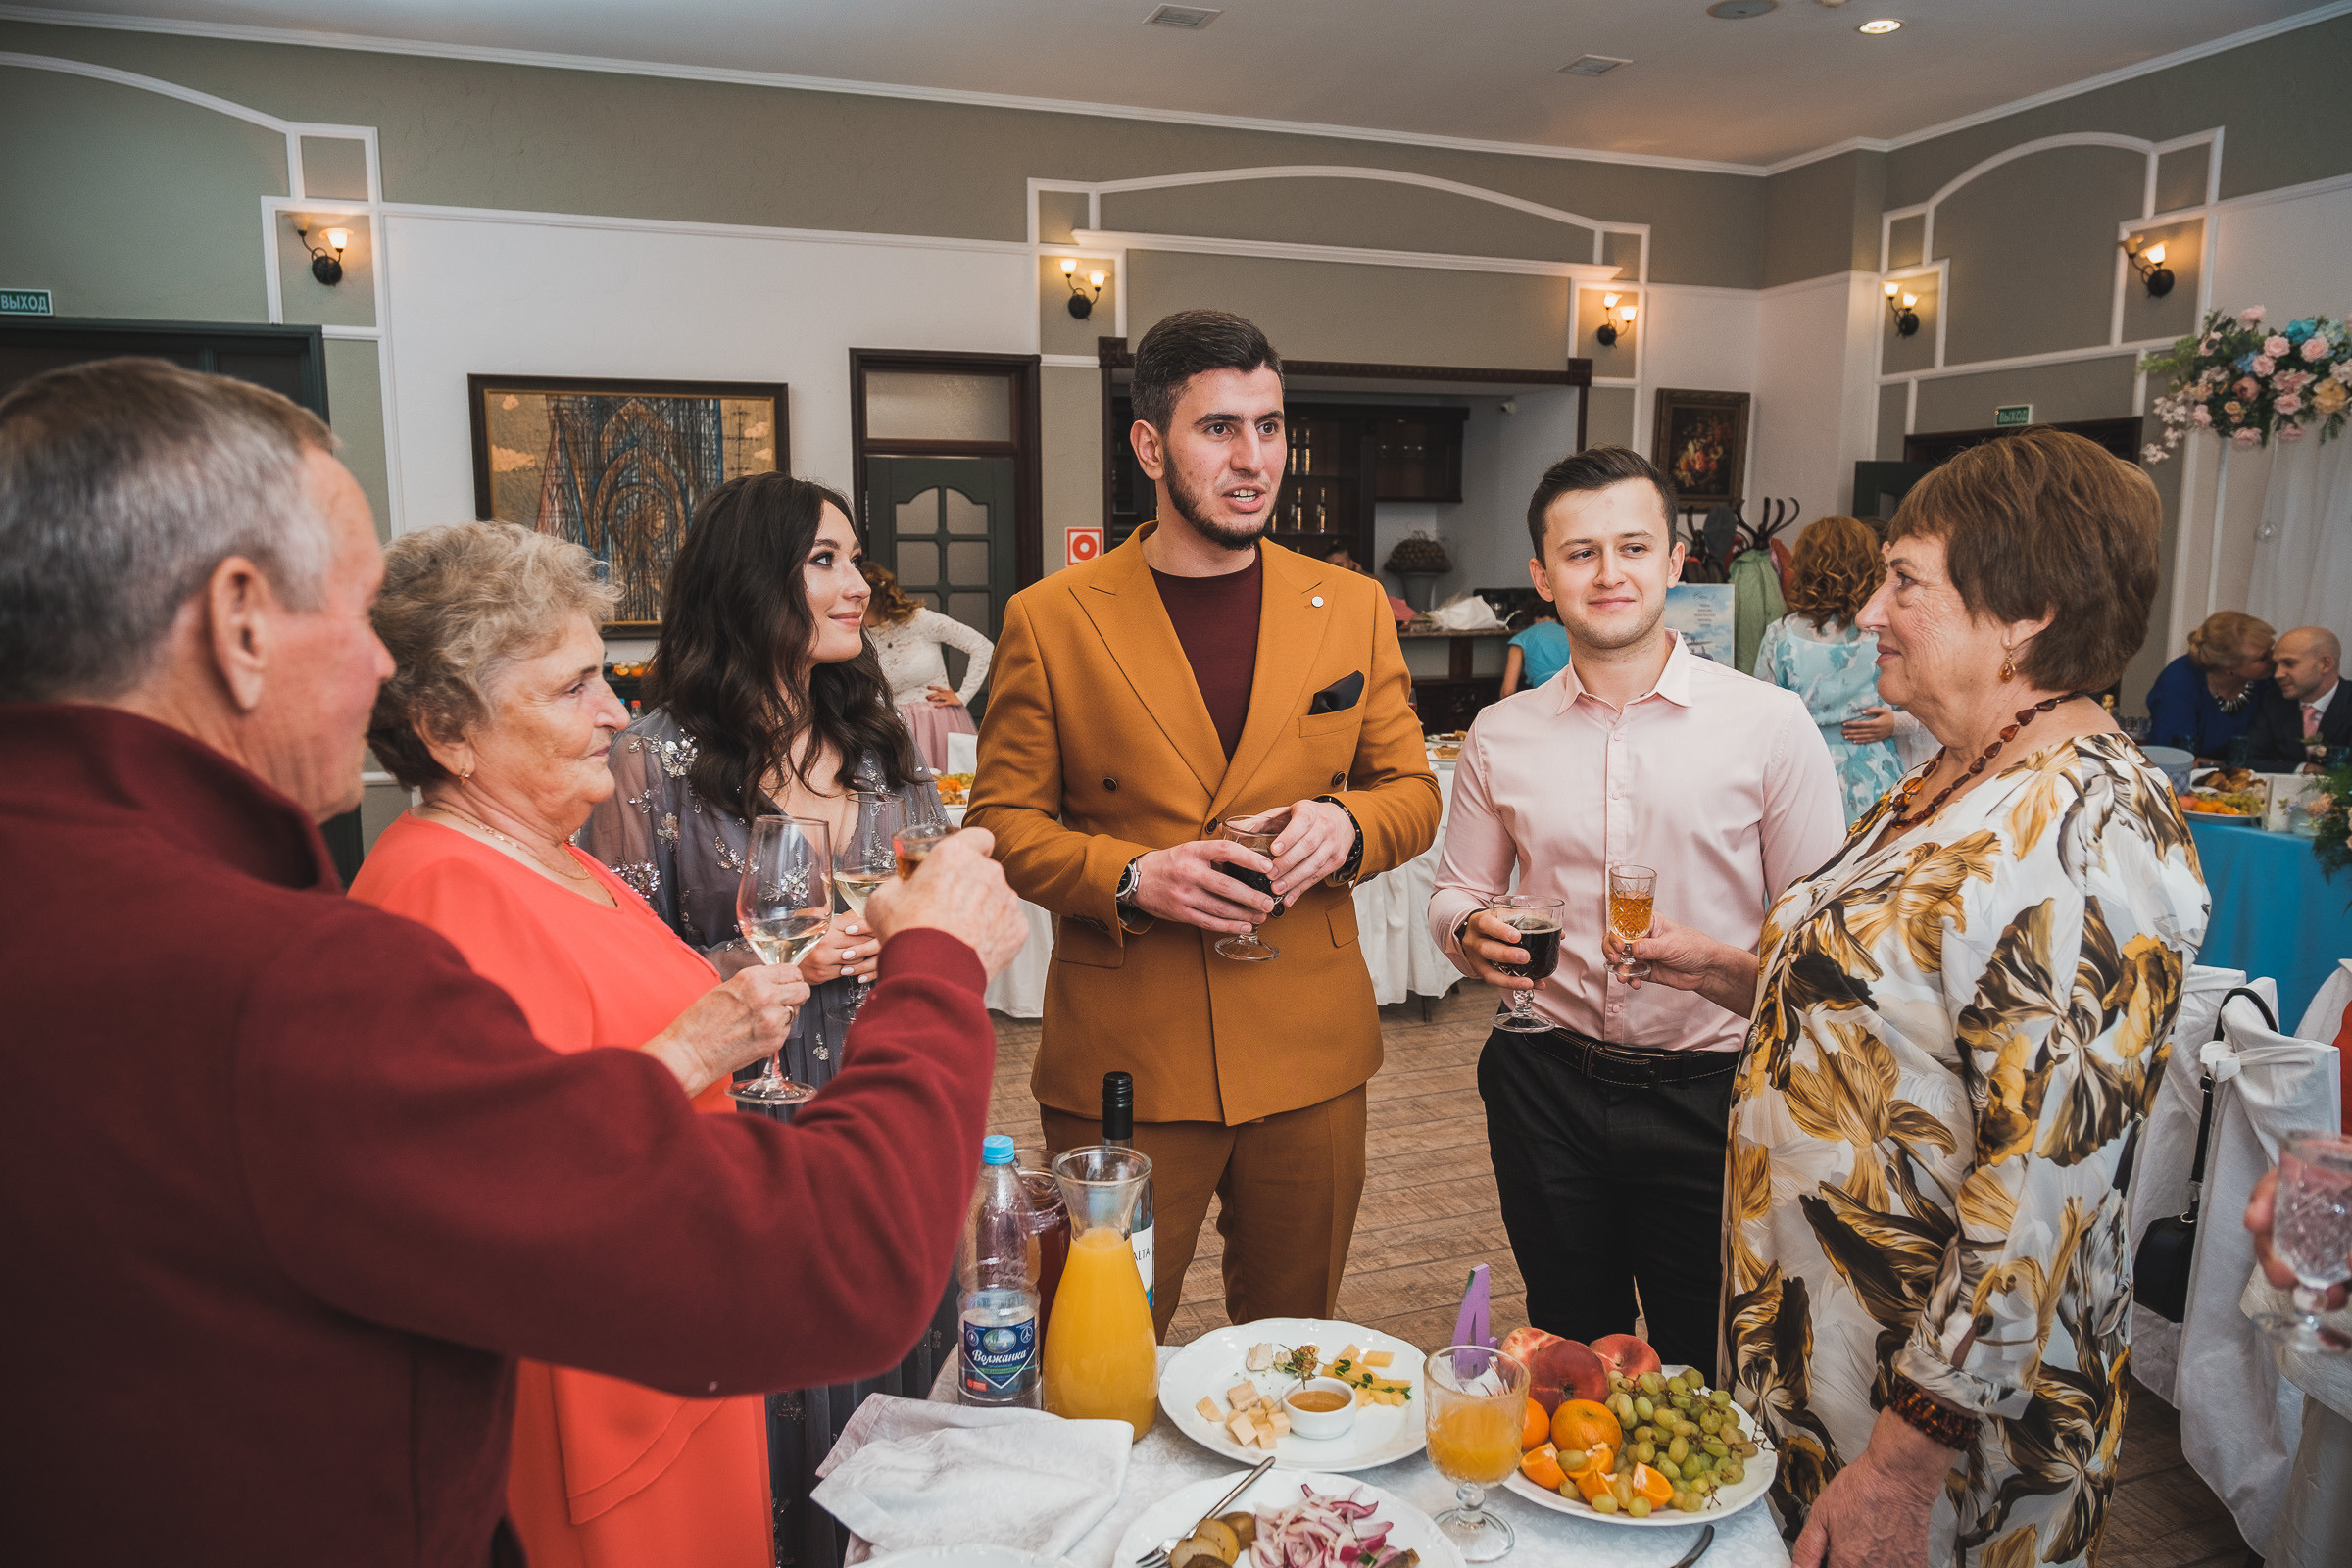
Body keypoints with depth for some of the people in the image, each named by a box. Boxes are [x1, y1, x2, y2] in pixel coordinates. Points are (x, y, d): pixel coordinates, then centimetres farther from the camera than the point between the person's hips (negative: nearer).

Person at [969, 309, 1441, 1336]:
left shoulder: (1352, 609, 6)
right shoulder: (1049, 620, -2)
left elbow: (1413, 791, 11)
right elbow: (1002, 819, 1)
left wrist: (1346, 825, -11)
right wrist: (1132, 877, -17)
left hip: (1309, 1057, 3)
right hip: (1121, 1064, -2)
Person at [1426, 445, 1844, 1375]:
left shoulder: (1769, 724, -6)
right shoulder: (1499, 737, 2)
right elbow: (1457, 892, 12)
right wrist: (1470, 933, -9)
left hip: (1711, 1091, -2)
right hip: (1546, 1085, 3)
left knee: (1709, 1374, 12)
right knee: (1570, 1359, 20)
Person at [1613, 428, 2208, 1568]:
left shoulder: (2084, 841, -25)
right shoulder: (1960, 786, 5)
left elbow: (2044, 1191, -28)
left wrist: (1906, 1463, -25)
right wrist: (1748, 977, 3)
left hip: (1947, 1395, -8)